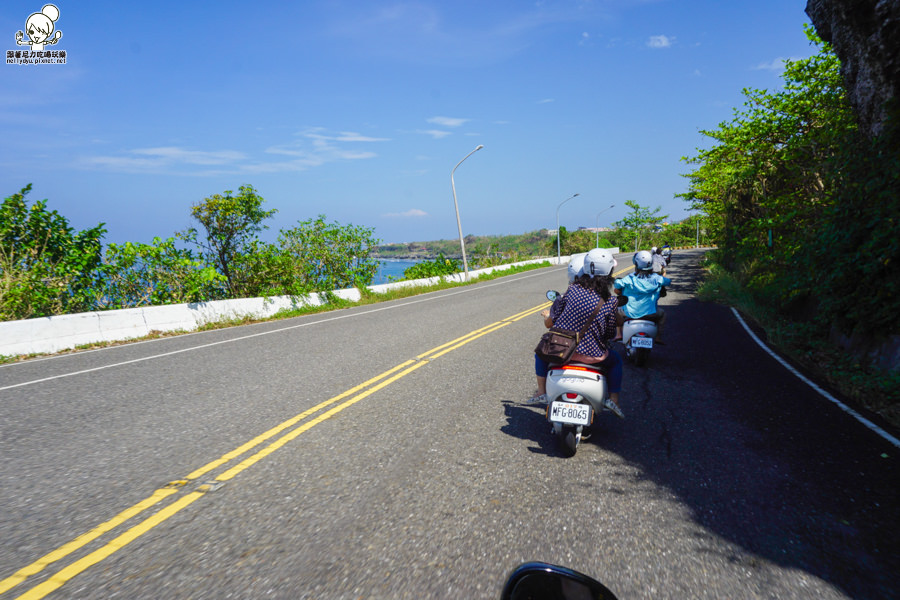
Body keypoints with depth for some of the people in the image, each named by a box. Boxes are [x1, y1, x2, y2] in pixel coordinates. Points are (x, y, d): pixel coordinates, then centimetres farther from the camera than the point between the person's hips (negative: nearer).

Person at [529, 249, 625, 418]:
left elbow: (549, 323, 1)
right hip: (591, 354, 0)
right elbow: (610, 333, 1)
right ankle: (614, 399, 16)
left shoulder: (573, 290, -4)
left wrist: (547, 315, 25)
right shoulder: (611, 300, -6)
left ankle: (541, 392, 27)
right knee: (616, 361, 31)